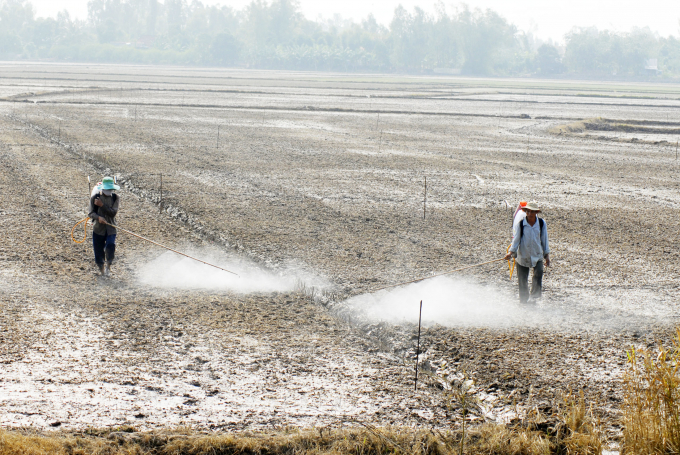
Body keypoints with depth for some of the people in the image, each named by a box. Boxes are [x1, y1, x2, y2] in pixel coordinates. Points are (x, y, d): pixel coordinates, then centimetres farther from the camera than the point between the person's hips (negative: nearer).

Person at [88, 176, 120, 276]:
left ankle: (108, 265, 4)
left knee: (110, 247, -20)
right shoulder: (95, 197, -2)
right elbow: (91, 213, -5)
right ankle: (102, 270, 25)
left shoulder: (115, 198, 1)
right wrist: (98, 217, -25)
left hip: (111, 228, 0)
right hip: (98, 229, 0)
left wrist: (102, 205, -19)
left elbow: (113, 213, -11)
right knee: (99, 250, 3)